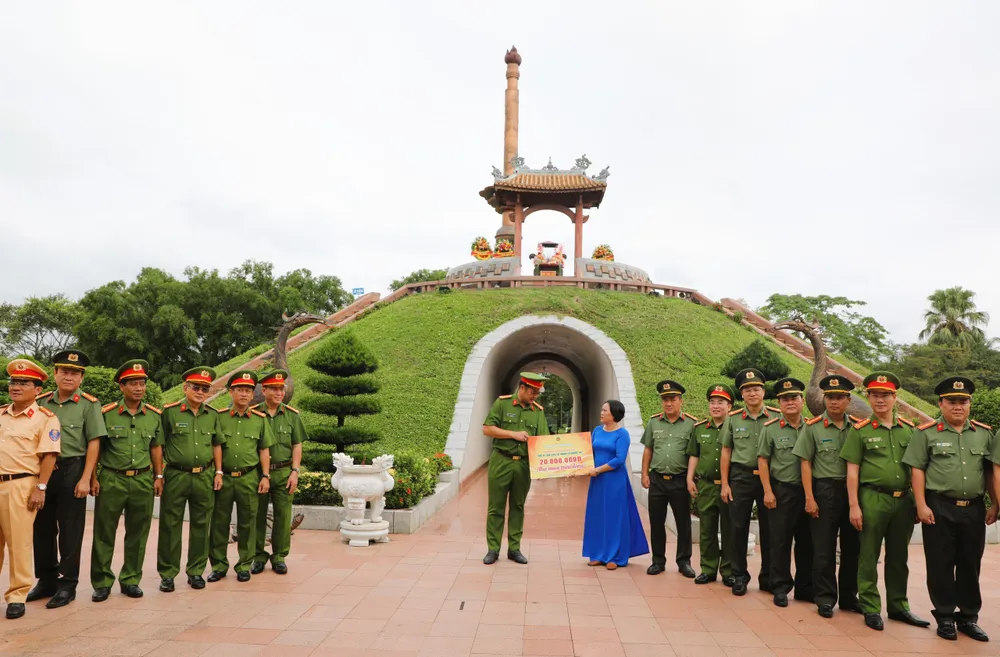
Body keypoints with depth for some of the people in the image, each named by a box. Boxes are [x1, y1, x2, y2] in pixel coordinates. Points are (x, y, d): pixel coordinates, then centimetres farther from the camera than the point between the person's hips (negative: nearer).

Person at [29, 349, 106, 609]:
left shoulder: (89, 404, -5)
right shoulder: (42, 402, 8)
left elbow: (93, 443, -8)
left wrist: (85, 479, -14)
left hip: (71, 472, -4)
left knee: (70, 531, 3)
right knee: (42, 529, 12)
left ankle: (67, 585, 13)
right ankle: (46, 581, 27)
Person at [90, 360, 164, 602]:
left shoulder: (154, 415, 6)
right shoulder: (107, 414, -3)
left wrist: (158, 476, 10)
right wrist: (92, 477, -3)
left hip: (143, 480, 2)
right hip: (111, 480, -2)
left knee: (138, 534, 8)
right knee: (104, 534, 4)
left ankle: (131, 580, 21)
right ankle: (102, 582, 16)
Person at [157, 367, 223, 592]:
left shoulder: (212, 415, 8)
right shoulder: (170, 412, -3)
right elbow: (159, 445, -1)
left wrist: (218, 472, 9)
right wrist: (158, 474, -4)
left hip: (204, 478, 3)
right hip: (176, 477, -3)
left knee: (200, 526, 9)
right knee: (170, 526, 4)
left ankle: (195, 571, 21)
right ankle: (167, 574, 16)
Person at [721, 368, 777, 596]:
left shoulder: (776, 417, -1)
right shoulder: (733, 418, 2)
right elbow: (726, 452, 5)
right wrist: (725, 484, 1)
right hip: (740, 477, 1)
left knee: (769, 529, 7)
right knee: (738, 527, 5)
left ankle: (768, 577, 22)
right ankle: (739, 575, 18)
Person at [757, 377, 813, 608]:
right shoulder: (770, 428, -2)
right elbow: (762, 461, -2)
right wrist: (767, 491, -8)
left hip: (806, 491, 3)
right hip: (781, 491, -3)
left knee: (806, 541, 9)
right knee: (780, 541, 3)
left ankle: (805, 587, 22)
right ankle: (780, 587, 14)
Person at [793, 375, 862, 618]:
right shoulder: (813, 427, -2)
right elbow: (805, 463, -3)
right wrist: (809, 498, -8)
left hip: (853, 490, 3)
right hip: (825, 490, -2)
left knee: (852, 546, 11)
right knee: (824, 549, 3)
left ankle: (849, 596, 25)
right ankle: (825, 598, 14)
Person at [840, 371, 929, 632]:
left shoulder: (909, 429, 8)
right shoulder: (860, 430, -3)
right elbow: (852, 470, -4)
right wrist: (854, 505, -9)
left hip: (904, 500, 4)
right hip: (873, 499, -4)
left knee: (898, 556, 14)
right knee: (869, 556, 4)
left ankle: (898, 605, 26)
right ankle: (871, 608, 14)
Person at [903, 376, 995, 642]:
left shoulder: (984, 433, 8)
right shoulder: (926, 433, -3)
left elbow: (990, 471, 13)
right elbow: (917, 470, -4)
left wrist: (994, 504, 8)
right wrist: (921, 505, -10)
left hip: (974, 509, 3)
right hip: (940, 509, -3)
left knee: (970, 565, 11)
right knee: (941, 565, 4)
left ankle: (969, 617, 24)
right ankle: (945, 617, 16)